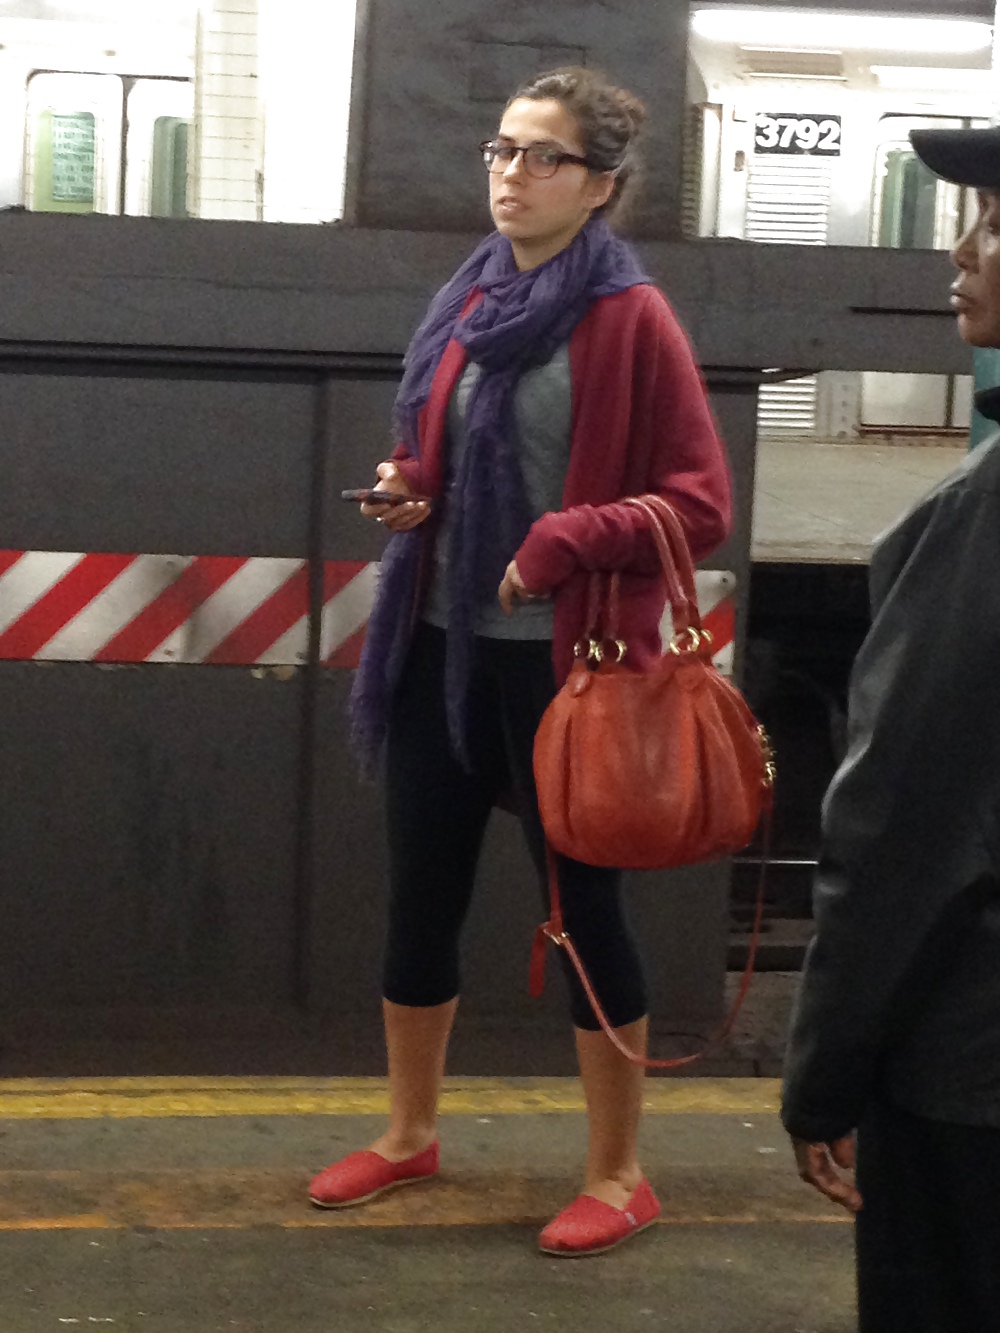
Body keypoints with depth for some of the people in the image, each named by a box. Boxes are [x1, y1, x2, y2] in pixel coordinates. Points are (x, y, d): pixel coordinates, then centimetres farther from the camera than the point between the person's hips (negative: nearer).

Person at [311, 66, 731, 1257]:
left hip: (560, 657, -6)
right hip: (439, 645, 7)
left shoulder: (631, 321, -11)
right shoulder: (467, 305, 9)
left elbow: (700, 502, -12)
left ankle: (619, 1175, 17)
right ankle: (409, 1135, 33)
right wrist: (404, 489, 1)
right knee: (420, 897, 14)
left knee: (583, 900, 3)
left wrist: (567, 541, -24)